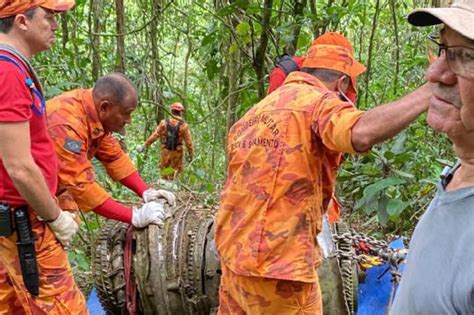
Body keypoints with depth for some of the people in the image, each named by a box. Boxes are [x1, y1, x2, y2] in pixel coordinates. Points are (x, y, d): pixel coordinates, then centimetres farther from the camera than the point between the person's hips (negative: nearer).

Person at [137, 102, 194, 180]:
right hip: (177, 152, -2)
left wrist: (144, 145, 2)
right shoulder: (184, 125, -10)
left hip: (166, 151, 2)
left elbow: (154, 135, -5)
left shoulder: (164, 123, -5)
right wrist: (190, 154, 3)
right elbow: (188, 141, -8)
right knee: (175, 170, 7)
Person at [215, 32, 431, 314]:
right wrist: (429, 92, -29)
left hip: (234, 256, 8)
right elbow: (362, 133, -33)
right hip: (278, 266, -8)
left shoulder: (258, 111, 15)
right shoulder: (319, 101, -12)